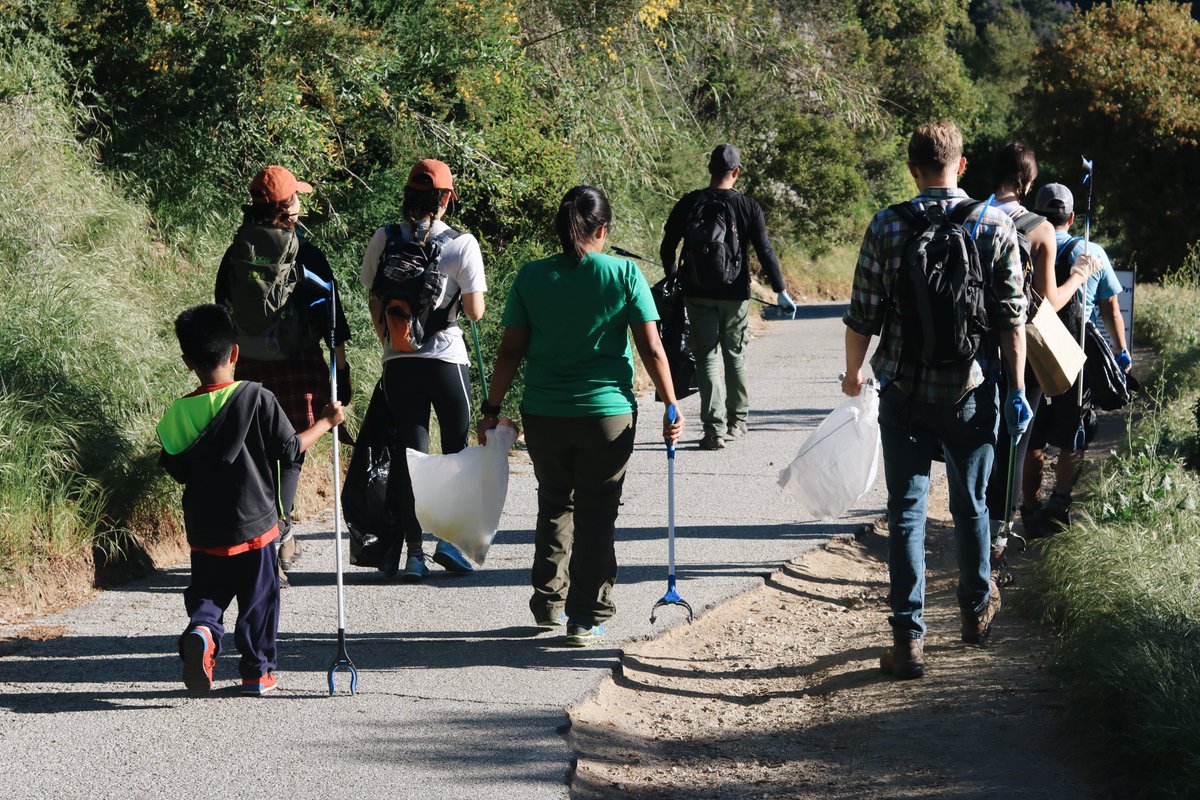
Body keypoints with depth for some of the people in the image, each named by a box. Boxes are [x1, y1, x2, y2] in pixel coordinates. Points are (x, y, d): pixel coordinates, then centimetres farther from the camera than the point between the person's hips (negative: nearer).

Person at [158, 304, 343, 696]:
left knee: (205, 595, 11)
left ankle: (201, 633, -19)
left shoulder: (178, 414, -6)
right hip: (254, 524, -1)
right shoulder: (257, 398, -13)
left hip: (204, 531, 1)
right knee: (259, 599, 13)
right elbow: (289, 449, -7)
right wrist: (325, 422, 7)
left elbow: (179, 471, 4)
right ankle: (258, 671, 19)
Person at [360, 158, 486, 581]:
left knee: (409, 452, 7)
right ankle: (449, 538, 6)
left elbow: (375, 304, 8)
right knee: (457, 450, 14)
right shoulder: (461, 244, -8)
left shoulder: (384, 240, 1)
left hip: (398, 361, 3)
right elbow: (476, 312, -7)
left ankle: (412, 551, 3)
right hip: (446, 359, -3)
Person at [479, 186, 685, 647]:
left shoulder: (531, 277, -1)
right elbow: (651, 349, -7)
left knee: (554, 505, 21)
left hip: (543, 414, 2)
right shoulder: (624, 275, -6)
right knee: (596, 514, 8)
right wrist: (671, 406, 1)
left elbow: (511, 351, -1)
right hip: (607, 415, -2)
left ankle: (548, 604, 24)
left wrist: (492, 409, 8)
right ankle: (586, 618, 8)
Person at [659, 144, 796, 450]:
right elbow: (765, 252, -6)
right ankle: (737, 421, 25)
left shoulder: (688, 204, -3)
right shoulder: (748, 207, -5)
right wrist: (781, 292, 1)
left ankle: (714, 428, -7)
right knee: (735, 356, 16)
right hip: (735, 295, 0)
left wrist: (673, 276, 20)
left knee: (706, 358, 2)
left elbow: (667, 248, 2)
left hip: (698, 295, 0)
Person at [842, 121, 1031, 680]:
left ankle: (908, 636, -3)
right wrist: (1016, 390, 2)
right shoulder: (996, 226, -4)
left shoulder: (887, 227, -5)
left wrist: (853, 372, 13)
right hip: (971, 393, 1)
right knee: (970, 505, 19)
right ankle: (976, 609, 37)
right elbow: (1012, 319, -5)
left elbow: (863, 316, -3)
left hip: (905, 394, -1)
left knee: (906, 512, 3)